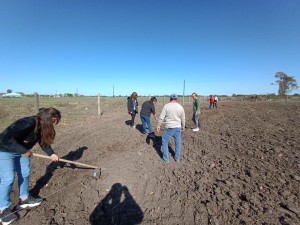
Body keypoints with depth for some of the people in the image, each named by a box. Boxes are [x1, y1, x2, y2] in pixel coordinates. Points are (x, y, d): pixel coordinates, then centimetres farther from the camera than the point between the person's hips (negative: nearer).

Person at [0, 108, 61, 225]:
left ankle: (24, 199, 28)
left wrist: (51, 153, -2)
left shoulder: (41, 126, -10)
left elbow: (43, 140, 3)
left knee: (25, 173, 12)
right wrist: (24, 151, -28)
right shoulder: (27, 123, -37)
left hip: (22, 151, 8)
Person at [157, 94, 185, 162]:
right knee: (178, 143, 18)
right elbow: (183, 119, 8)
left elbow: (161, 117, -10)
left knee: (164, 142, 14)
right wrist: (183, 127, 23)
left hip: (169, 128, -3)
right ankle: (177, 158, 30)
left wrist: (158, 126, 1)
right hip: (178, 128, 3)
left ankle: (166, 158, 20)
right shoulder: (180, 107, 0)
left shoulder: (166, 106, -9)